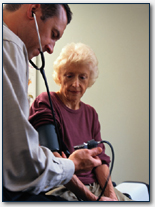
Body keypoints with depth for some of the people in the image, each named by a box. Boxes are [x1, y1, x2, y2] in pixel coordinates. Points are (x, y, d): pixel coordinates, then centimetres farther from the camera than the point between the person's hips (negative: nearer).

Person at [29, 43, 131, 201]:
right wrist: (92, 198, -18)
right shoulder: (45, 103, -6)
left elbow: (100, 158, 10)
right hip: (62, 189, -6)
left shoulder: (90, 113, 16)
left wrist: (110, 192, -9)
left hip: (94, 186, 6)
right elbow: (52, 160, -14)